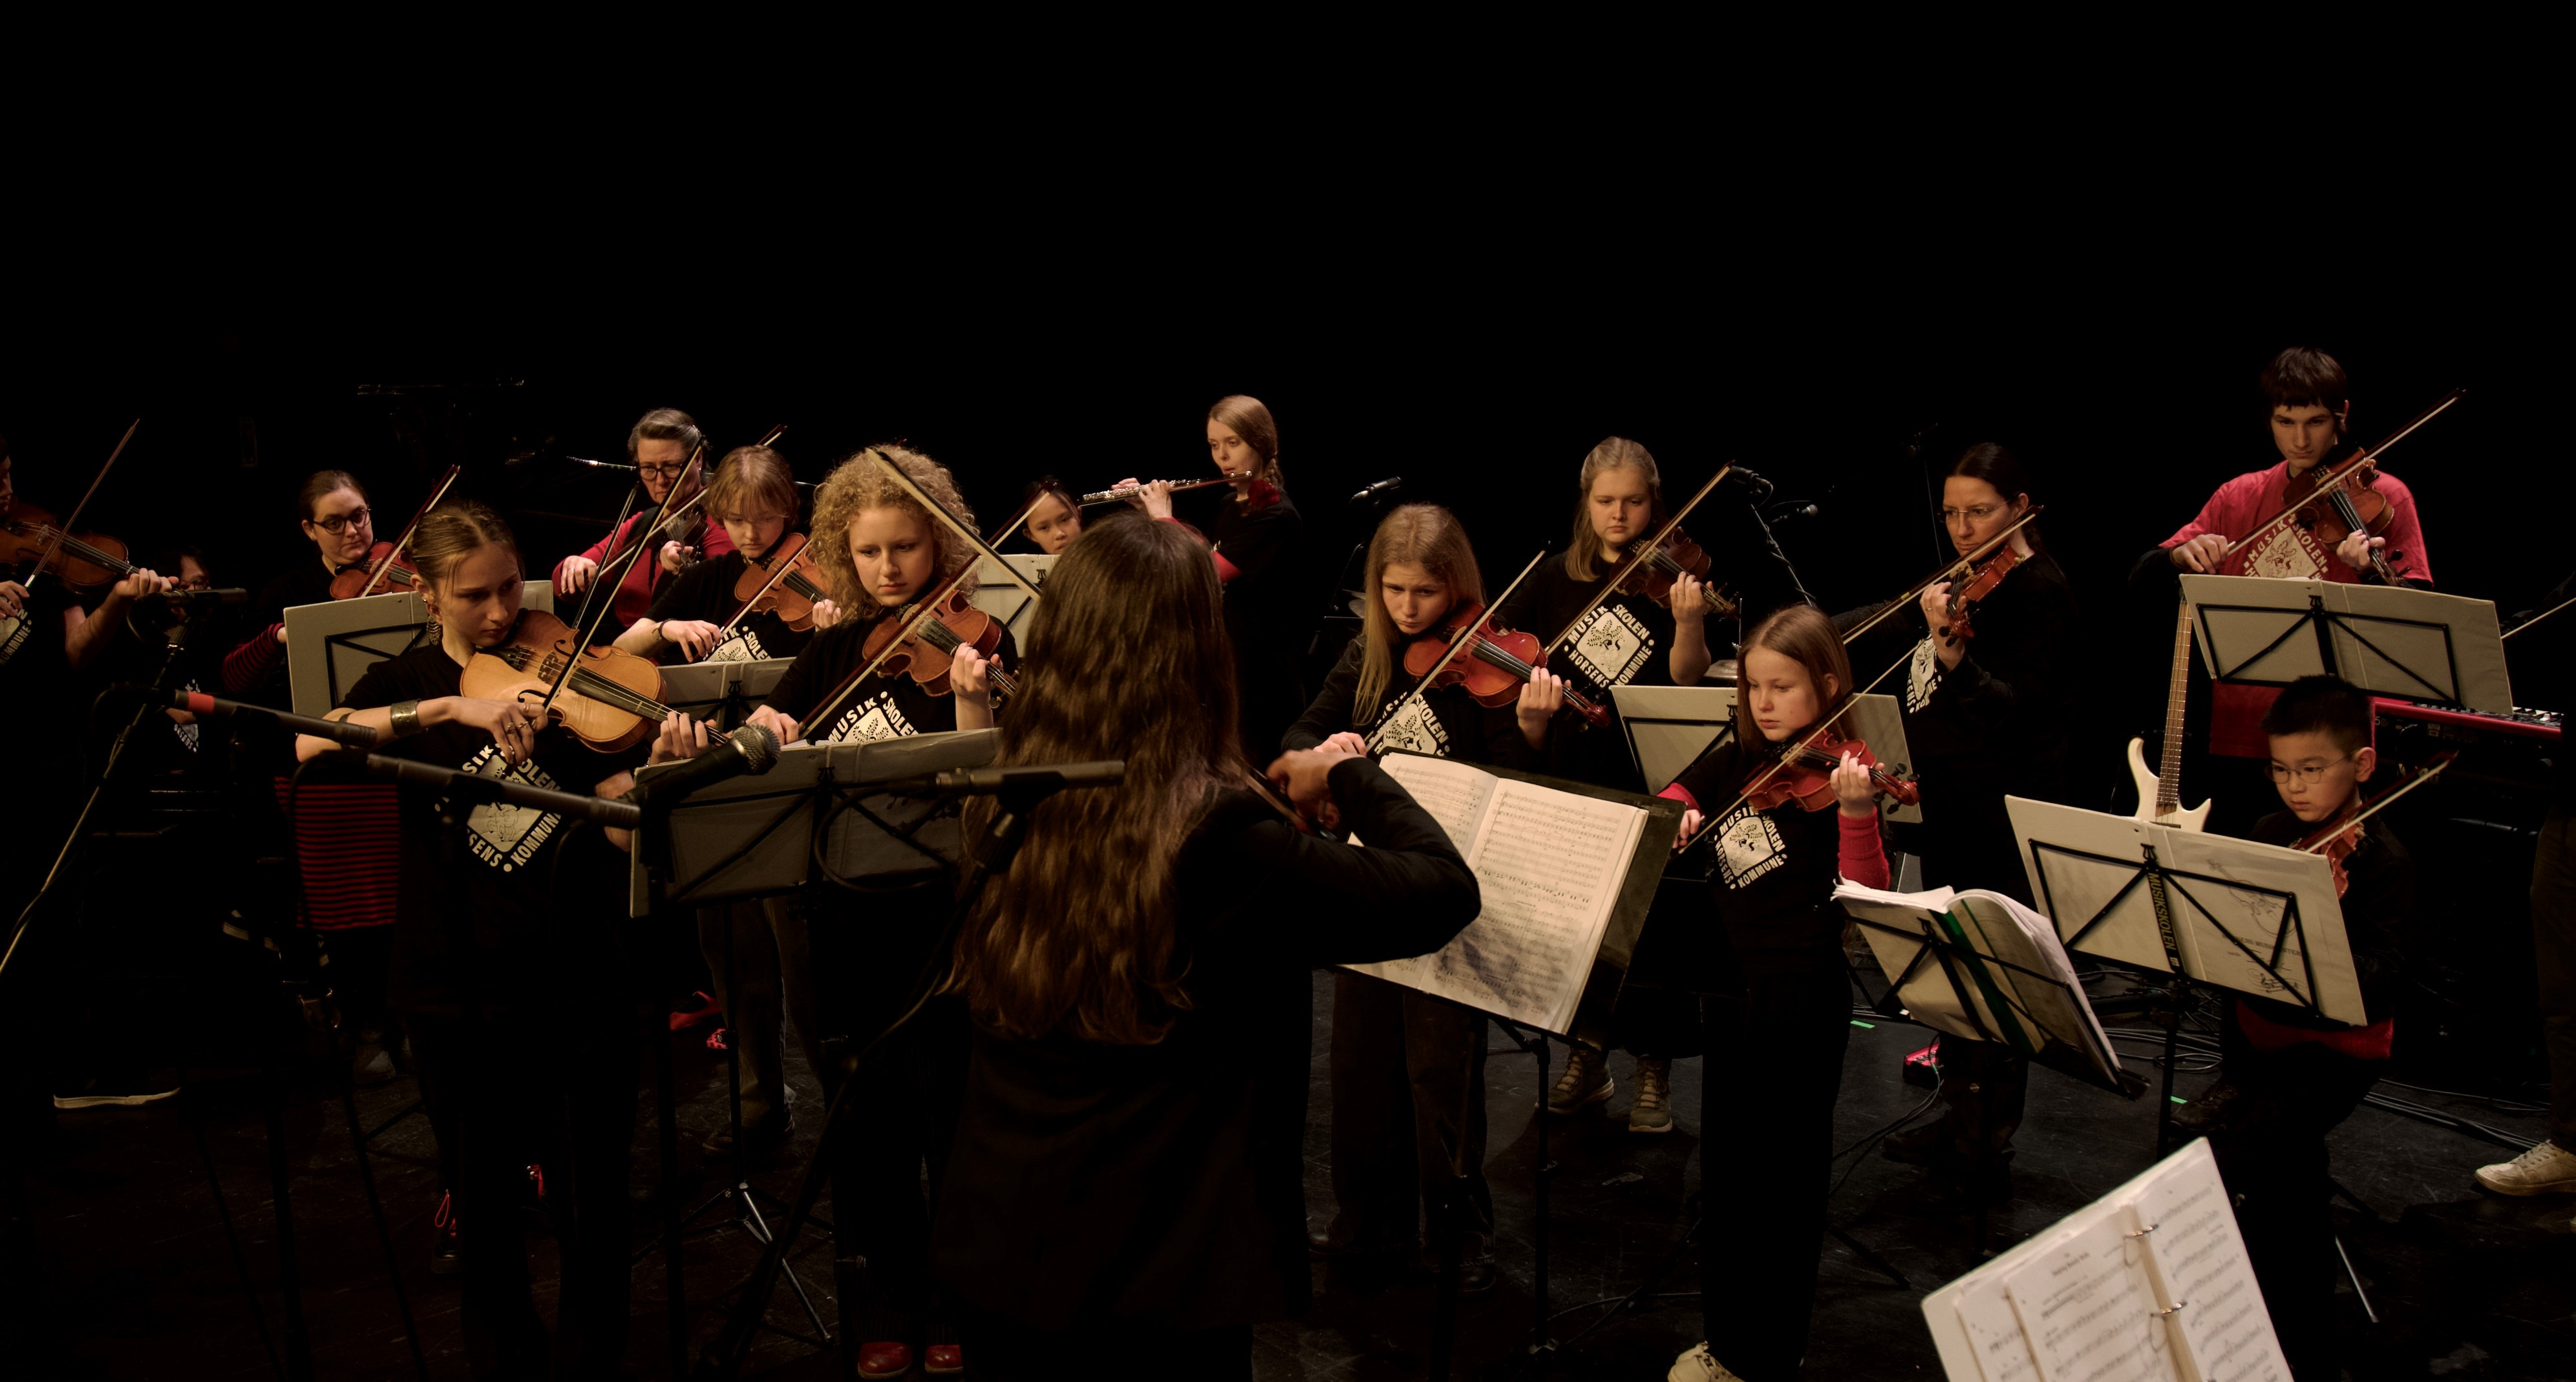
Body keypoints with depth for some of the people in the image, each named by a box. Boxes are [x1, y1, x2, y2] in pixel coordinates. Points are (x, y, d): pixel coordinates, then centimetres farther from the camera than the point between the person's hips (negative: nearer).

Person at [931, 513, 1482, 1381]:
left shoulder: (1004, 810, -8)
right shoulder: (1219, 843, -23)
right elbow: (1443, 892, -16)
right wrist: (1349, 775, -1)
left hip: (999, 1237, 5)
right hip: (1163, 1272, -5)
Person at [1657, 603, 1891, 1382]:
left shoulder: (1837, 772, -11)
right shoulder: (1735, 762, 6)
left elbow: (1867, 891, -19)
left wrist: (1856, 813, -36)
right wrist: (1666, 819, -10)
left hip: (1804, 1001, -6)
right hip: (1732, 988, 7)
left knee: (1785, 1177, 2)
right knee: (1724, 1172, 15)